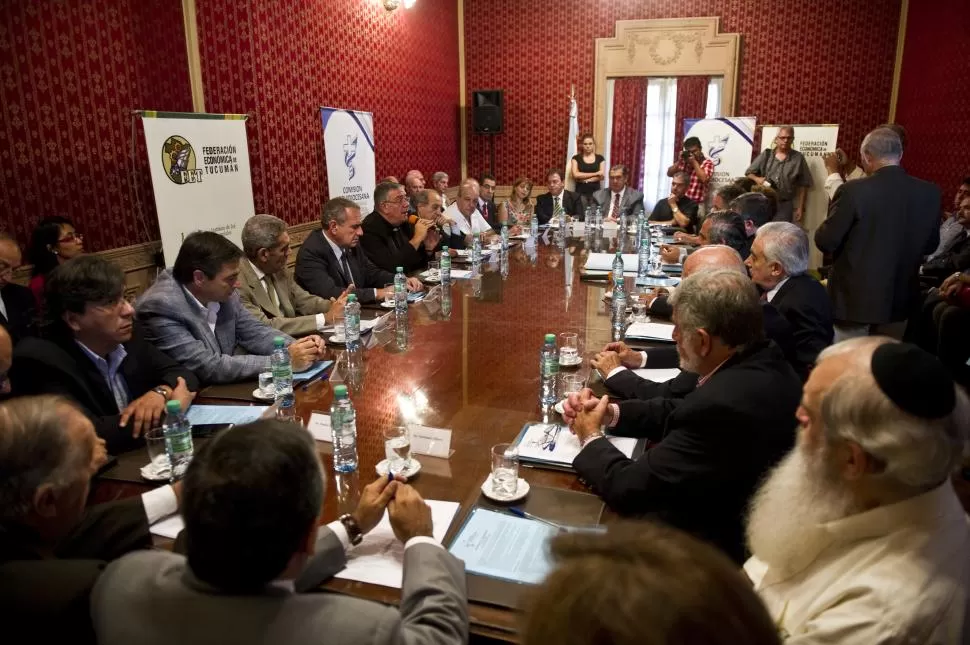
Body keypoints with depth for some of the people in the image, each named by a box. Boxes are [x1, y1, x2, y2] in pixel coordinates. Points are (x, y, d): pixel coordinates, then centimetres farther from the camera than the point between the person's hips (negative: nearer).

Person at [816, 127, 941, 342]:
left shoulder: (855, 190, -17)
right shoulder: (930, 193, -1)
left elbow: (825, 242, -12)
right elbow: (930, 246, 8)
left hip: (855, 299, -5)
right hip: (900, 300, 5)